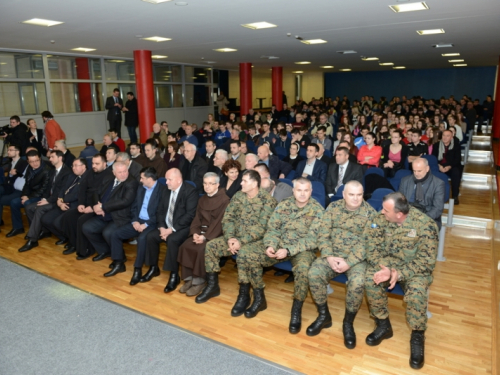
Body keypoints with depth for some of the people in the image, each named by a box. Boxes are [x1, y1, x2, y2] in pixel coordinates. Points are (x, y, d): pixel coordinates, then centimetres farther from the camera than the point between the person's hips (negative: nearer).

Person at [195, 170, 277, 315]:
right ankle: (213, 285, 3)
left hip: (256, 239, -6)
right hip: (236, 236, 6)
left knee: (243, 253, -36)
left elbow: (262, 227, -19)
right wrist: (230, 238, -14)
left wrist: (241, 242, -24)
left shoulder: (267, 200, -13)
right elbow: (228, 218, 3)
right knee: (210, 246, -11)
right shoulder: (238, 196, 6)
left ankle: (244, 294, -19)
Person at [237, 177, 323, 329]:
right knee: (245, 255, -14)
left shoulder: (317, 210, -10)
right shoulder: (283, 205, 2)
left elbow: (313, 239, -15)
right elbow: (272, 228, 1)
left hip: (303, 249, -4)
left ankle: (296, 310, -14)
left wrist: (289, 250, -25)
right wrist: (270, 245, -21)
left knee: (303, 268, -39)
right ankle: (259, 299, 2)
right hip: (279, 244, 4)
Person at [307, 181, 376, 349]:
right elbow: (323, 233, -2)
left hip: (357, 258, -2)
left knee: (357, 283, -31)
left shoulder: (370, 213, -6)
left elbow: (367, 243, -11)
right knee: (314, 274, -23)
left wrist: (348, 263, -20)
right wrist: (329, 257, -15)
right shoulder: (333, 207, 2)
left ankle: (348, 323, -3)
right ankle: (324, 316, 1)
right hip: (333, 254, 3)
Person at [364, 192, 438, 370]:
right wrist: (384, 268, -28)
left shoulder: (425, 225, -22)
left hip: (415, 268, -3)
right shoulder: (380, 219, -12)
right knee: (370, 279, -25)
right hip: (388, 263, 3)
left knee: (416, 292, -32)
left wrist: (400, 274, -29)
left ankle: (417, 337, -5)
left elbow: (427, 261, -20)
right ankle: (383, 325, -4)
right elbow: (373, 248, -9)